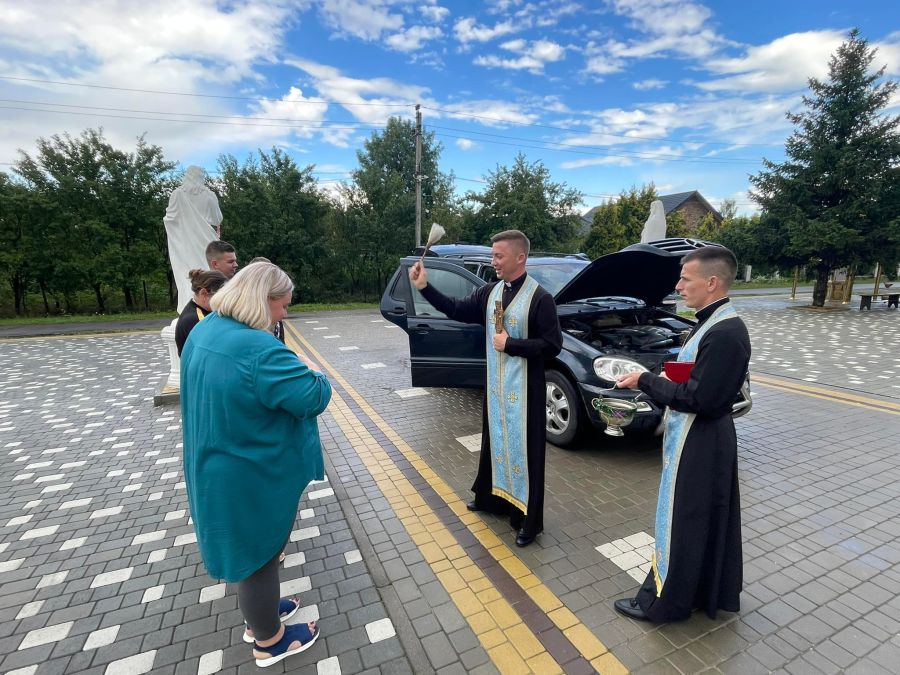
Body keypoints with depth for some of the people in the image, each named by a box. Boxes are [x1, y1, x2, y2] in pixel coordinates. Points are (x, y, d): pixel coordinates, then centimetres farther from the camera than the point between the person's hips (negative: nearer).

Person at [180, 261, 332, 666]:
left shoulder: (204, 330, 0)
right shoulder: (257, 350, -32)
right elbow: (315, 396, -29)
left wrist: (290, 372, 9)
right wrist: (312, 373, -8)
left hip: (218, 467, 9)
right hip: (252, 477, -9)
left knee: (248, 549, 27)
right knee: (259, 552, 13)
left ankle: (258, 614, 51)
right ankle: (269, 641, 38)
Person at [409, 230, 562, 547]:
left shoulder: (539, 298, -16)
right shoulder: (491, 292, 3)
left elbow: (552, 345, -16)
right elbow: (457, 310, 7)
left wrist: (511, 344, -19)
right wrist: (425, 287, -1)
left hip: (524, 389, -6)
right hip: (495, 384, 6)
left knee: (523, 448, 4)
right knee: (495, 441, 20)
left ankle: (528, 520, 21)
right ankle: (492, 497, 42)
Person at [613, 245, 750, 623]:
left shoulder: (724, 333, -25)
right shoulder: (716, 323, 6)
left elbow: (698, 399, -25)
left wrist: (646, 381, -16)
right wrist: (660, 381, 0)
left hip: (697, 443, -10)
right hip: (709, 438, 10)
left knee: (681, 522, 6)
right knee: (709, 518, 23)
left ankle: (662, 602, 25)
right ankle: (711, 592, 43)